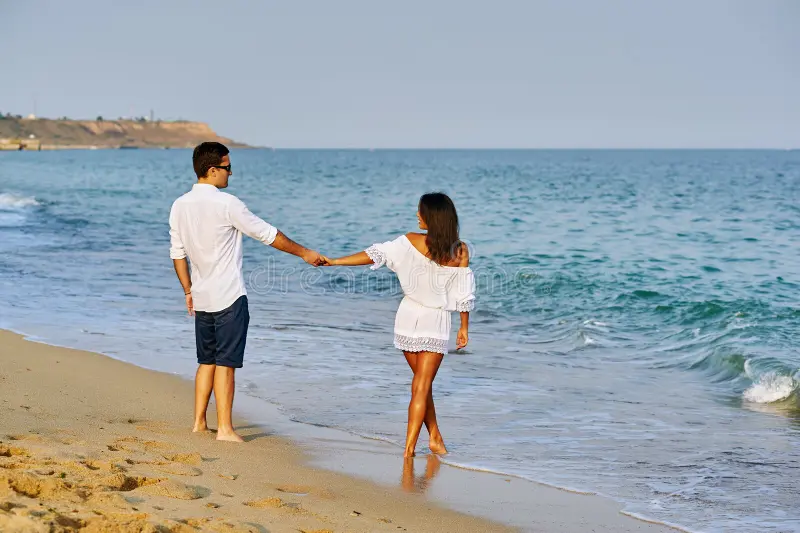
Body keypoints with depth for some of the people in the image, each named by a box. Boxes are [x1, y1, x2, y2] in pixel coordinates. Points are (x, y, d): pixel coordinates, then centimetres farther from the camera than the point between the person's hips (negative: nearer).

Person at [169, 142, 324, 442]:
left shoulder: (180, 206, 5)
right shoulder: (226, 204, -15)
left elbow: (177, 253, 11)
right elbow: (267, 234, -8)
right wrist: (303, 253, 2)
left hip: (202, 297, 7)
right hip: (229, 297, -7)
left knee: (206, 361, 16)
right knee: (225, 362, -3)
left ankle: (199, 423, 18)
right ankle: (224, 428, -1)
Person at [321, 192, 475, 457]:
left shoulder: (411, 242, -11)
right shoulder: (461, 252, -8)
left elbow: (374, 255, -12)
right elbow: (464, 295, -4)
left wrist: (334, 261, -6)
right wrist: (464, 327, 8)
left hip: (409, 318, 1)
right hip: (437, 323, -1)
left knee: (422, 383, 17)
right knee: (422, 386, 1)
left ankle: (435, 437, 23)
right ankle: (409, 447, -6)